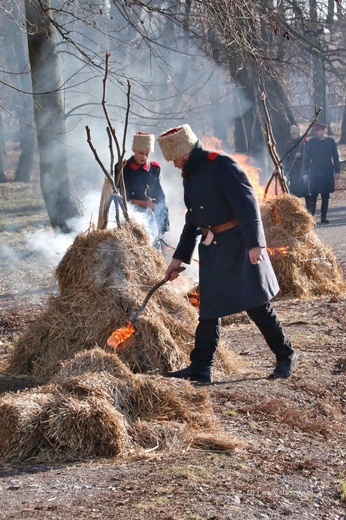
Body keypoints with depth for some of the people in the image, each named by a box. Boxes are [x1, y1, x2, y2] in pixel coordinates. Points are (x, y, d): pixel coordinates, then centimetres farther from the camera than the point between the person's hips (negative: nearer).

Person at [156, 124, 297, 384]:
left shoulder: (221, 165, -13)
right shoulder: (190, 175, 15)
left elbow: (247, 202, -19)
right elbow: (193, 219, 23)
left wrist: (255, 243, -26)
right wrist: (179, 257, 22)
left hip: (237, 243, -8)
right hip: (211, 246, 8)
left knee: (257, 304, -3)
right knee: (208, 309, 7)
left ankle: (286, 356, 12)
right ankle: (201, 368, 9)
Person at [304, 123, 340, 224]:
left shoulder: (331, 141, 2)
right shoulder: (311, 142, 2)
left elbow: (336, 157, 5)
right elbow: (307, 158, 5)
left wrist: (337, 171, 0)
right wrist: (306, 172, 1)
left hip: (327, 173, 1)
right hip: (315, 173, -1)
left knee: (325, 196, 6)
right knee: (313, 195, -6)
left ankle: (323, 217, 13)